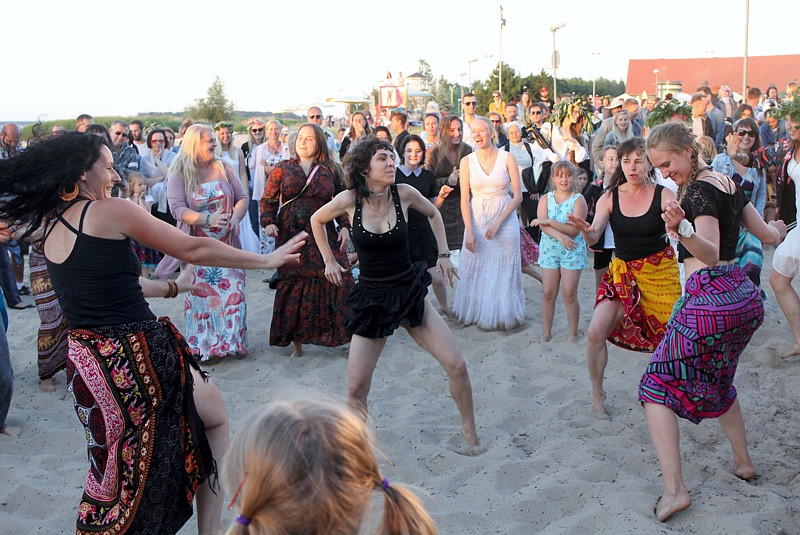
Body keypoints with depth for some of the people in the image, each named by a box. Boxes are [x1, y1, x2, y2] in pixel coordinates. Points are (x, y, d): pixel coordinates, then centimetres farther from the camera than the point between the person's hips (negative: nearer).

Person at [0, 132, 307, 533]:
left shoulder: (52, 229, 11)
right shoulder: (110, 211, -12)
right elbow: (194, 249, -8)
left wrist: (173, 288, 29)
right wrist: (267, 260, 3)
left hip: (85, 361, 8)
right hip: (136, 357, -8)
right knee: (216, 417, 16)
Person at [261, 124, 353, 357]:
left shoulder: (330, 171, 9)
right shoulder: (283, 168, 8)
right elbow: (267, 200, 8)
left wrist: (345, 227, -1)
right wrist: (268, 223, -9)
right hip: (291, 237, 0)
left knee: (335, 282, -9)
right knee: (293, 287, 0)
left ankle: (343, 335, 3)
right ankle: (296, 342, 10)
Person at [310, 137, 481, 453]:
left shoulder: (404, 193, -8)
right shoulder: (349, 200, -10)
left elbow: (433, 213, 14)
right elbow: (317, 220, 11)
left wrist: (443, 254, 10)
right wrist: (329, 261, 10)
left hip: (409, 293, 1)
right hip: (371, 299, -1)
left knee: (457, 366, -5)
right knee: (356, 390, -4)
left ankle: (468, 428, 20)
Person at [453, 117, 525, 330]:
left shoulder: (507, 158, -2)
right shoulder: (467, 161, 1)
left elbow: (518, 196, -4)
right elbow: (464, 199, -1)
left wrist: (498, 222, -13)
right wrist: (469, 230, -12)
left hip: (505, 218, -1)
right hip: (477, 219, 1)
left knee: (504, 270, 3)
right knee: (475, 270, 4)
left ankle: (502, 315, 19)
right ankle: (476, 313, 21)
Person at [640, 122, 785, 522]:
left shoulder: (699, 190, -13)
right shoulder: (728, 183, 12)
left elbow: (711, 254, -24)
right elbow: (768, 236, 20)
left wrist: (682, 230, -43)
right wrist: (779, 227, 43)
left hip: (709, 299, -9)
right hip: (745, 295, 9)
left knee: (657, 386, -4)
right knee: (715, 381, 29)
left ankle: (673, 489, -12)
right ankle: (743, 462, 36)